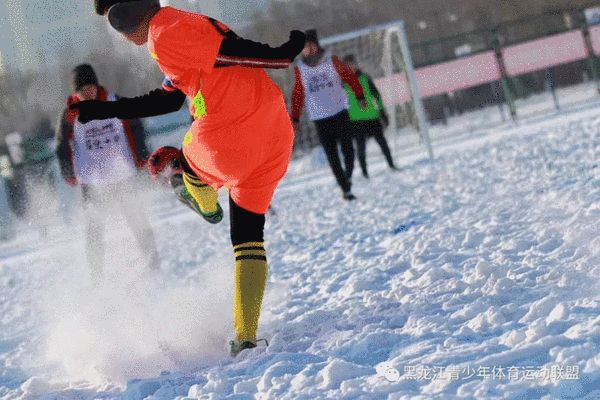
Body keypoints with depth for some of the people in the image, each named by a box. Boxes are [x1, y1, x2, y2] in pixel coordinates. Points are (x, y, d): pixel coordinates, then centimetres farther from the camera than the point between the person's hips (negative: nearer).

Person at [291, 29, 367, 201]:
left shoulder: (331, 60, -1)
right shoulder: (300, 69, 1)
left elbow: (350, 77, 5)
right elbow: (297, 95, 7)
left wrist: (360, 96, 0)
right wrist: (295, 119, 6)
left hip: (340, 112, 0)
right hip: (319, 118, 0)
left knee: (348, 149, -5)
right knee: (332, 155, -3)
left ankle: (348, 176, 22)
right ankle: (345, 189, 2)